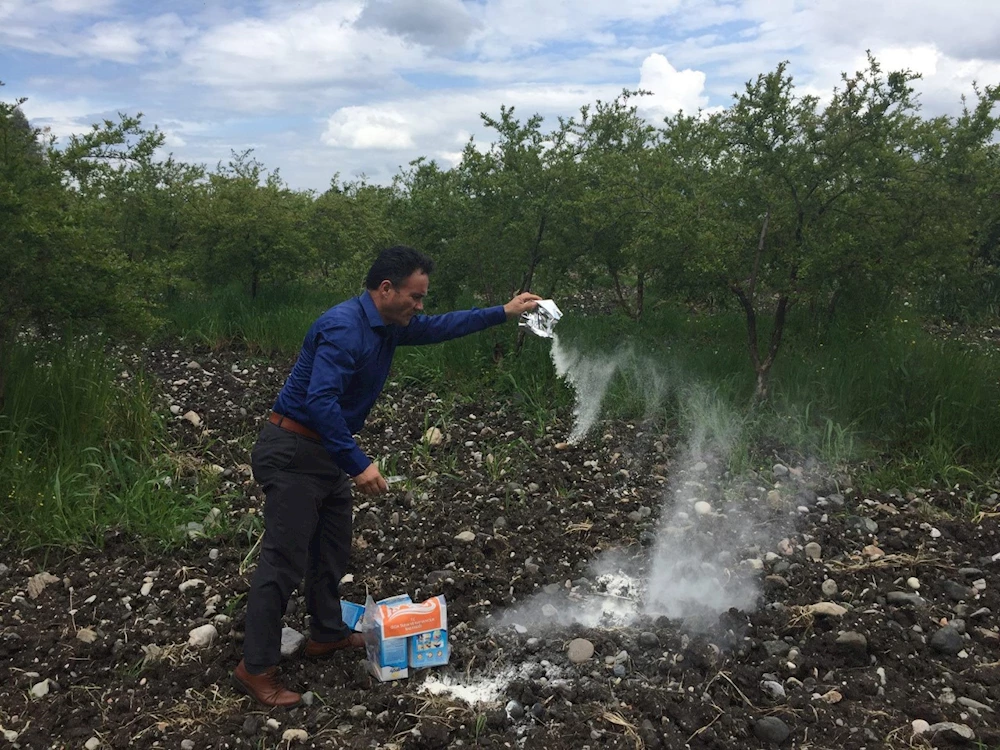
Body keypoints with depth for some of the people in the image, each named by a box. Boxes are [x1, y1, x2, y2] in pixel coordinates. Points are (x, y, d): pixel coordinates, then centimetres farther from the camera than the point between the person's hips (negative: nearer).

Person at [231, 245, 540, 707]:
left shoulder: (390, 325, 5)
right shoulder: (344, 327, -25)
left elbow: (440, 327, 20)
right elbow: (320, 402, -33)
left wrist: (503, 313, 18)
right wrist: (358, 464, -32)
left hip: (329, 452, 10)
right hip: (294, 452, -10)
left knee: (333, 548, 20)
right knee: (285, 561, -5)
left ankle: (327, 634, 37)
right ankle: (255, 668, 5)